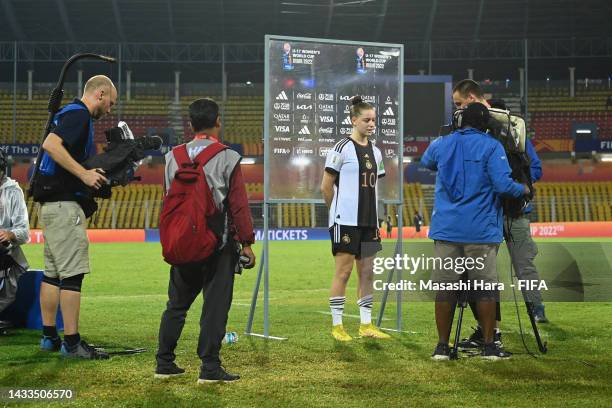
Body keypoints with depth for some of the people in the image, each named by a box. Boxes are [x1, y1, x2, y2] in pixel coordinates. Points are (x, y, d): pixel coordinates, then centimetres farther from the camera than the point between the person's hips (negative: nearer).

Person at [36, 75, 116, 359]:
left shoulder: (73, 114, 20)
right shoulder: (78, 114, -11)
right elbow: (50, 144, -26)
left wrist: (96, 175, 18)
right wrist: (84, 174, -24)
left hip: (51, 205, 11)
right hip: (64, 205, -11)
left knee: (53, 272, 14)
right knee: (73, 274, -9)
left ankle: (49, 336, 20)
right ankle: (71, 343, -8)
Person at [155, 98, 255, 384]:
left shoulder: (172, 157, 5)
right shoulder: (227, 159, -8)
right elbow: (238, 204, -9)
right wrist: (247, 243, -3)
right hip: (219, 243, -4)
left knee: (176, 304, 14)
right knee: (215, 305, -1)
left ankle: (164, 363, 17)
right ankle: (210, 368, -2)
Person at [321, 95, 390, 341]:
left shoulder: (375, 152, 13)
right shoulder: (342, 148, -7)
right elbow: (326, 186, -5)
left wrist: (370, 211, 14)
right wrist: (338, 210, 4)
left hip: (369, 221, 7)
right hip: (346, 220, -7)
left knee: (367, 272, 8)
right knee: (343, 270, -4)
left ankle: (366, 325, 14)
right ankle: (337, 326, 2)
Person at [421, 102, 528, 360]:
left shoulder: (441, 145, 9)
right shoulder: (492, 147, -4)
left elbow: (425, 162, 30)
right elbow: (503, 184, -13)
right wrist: (523, 190, 6)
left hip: (446, 229, 3)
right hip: (481, 231, -3)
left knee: (445, 288, 6)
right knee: (485, 288, 4)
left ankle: (442, 346, 8)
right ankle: (489, 346, 8)